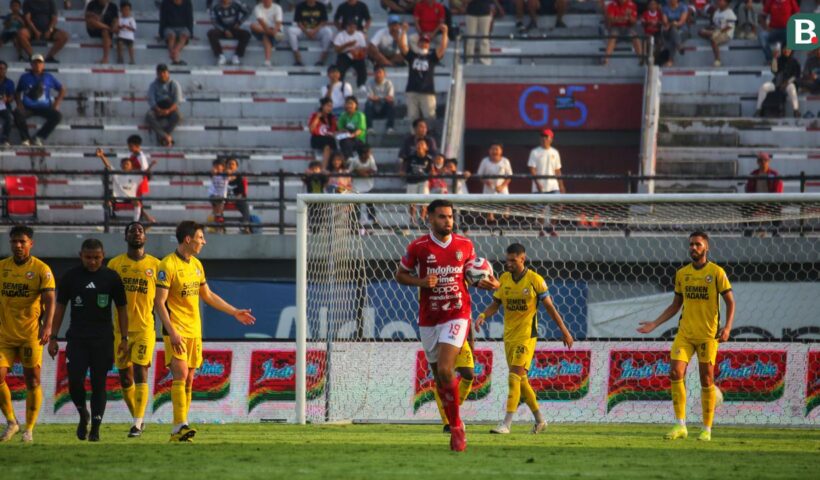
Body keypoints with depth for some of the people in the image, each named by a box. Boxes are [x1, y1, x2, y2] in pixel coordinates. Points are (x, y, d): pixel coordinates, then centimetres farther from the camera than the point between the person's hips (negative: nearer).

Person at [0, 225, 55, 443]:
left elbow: (49, 301, -13)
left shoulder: (41, 270, -5)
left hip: (31, 334, -3)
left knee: (32, 380, 0)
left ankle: (29, 429, 11)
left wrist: (47, 325, -28)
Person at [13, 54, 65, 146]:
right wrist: (19, 105, -3)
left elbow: (62, 90, 14)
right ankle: (26, 138, -14)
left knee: (57, 115, -28)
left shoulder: (48, 77, 8)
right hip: (28, 108, -1)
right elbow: (18, 93, 15)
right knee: (17, 114, -33)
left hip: (44, 108, 1)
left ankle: (39, 137, -14)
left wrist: (56, 104, 1)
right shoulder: (25, 77, 8)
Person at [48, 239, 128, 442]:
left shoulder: (111, 278, 2)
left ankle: (95, 428, 7)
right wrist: (53, 337, 6)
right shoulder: (70, 277, 3)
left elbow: (122, 309, 8)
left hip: (103, 339, -1)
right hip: (76, 339, 1)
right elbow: (60, 307, 9)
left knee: (99, 383, 0)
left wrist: (124, 338, 4)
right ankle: (83, 415, 17)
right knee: (74, 380, -10)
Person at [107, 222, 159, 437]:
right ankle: (138, 418, 23)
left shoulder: (155, 265, 4)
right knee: (125, 378, 6)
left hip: (145, 328, -2)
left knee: (140, 373, -13)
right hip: (121, 329, 2)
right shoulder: (115, 264, 5)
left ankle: (138, 423, -13)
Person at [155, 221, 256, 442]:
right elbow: (159, 303, -14)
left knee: (188, 380, 5)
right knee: (181, 374, -18)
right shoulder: (168, 265, -12)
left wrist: (235, 312, 25)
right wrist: (172, 332, -22)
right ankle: (180, 426, -22)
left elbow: (207, 295, 25)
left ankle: (178, 431, 8)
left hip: (194, 331, 8)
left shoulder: (196, 265, 13)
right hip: (176, 330, -8)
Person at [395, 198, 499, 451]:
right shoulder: (418, 247, -4)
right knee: (439, 376, 8)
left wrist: (489, 283, -5)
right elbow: (400, 275, 6)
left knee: (444, 370, -19)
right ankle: (456, 427, 25)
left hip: (456, 316, -2)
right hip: (428, 320, 2)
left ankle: (456, 426, -7)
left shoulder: (465, 245, 0)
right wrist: (421, 282, -14)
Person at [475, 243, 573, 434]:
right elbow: (495, 304, 8)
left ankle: (507, 423, -18)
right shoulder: (504, 279, 5)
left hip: (526, 334, -6)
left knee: (514, 377, -15)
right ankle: (540, 420, 25)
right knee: (521, 380, 12)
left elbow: (549, 307, -3)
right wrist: (483, 316, -13)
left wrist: (564, 331, 0)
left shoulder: (535, 280, -9)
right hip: (509, 335, 6)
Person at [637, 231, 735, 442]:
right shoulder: (682, 274, 9)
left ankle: (707, 429, 9)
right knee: (675, 373, -11)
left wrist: (727, 327, -16)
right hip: (685, 333, 4)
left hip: (708, 334, -4)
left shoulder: (716, 272, -3)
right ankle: (680, 426, -7)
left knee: (707, 379, 0)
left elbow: (730, 302, -2)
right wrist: (654, 324, 11)